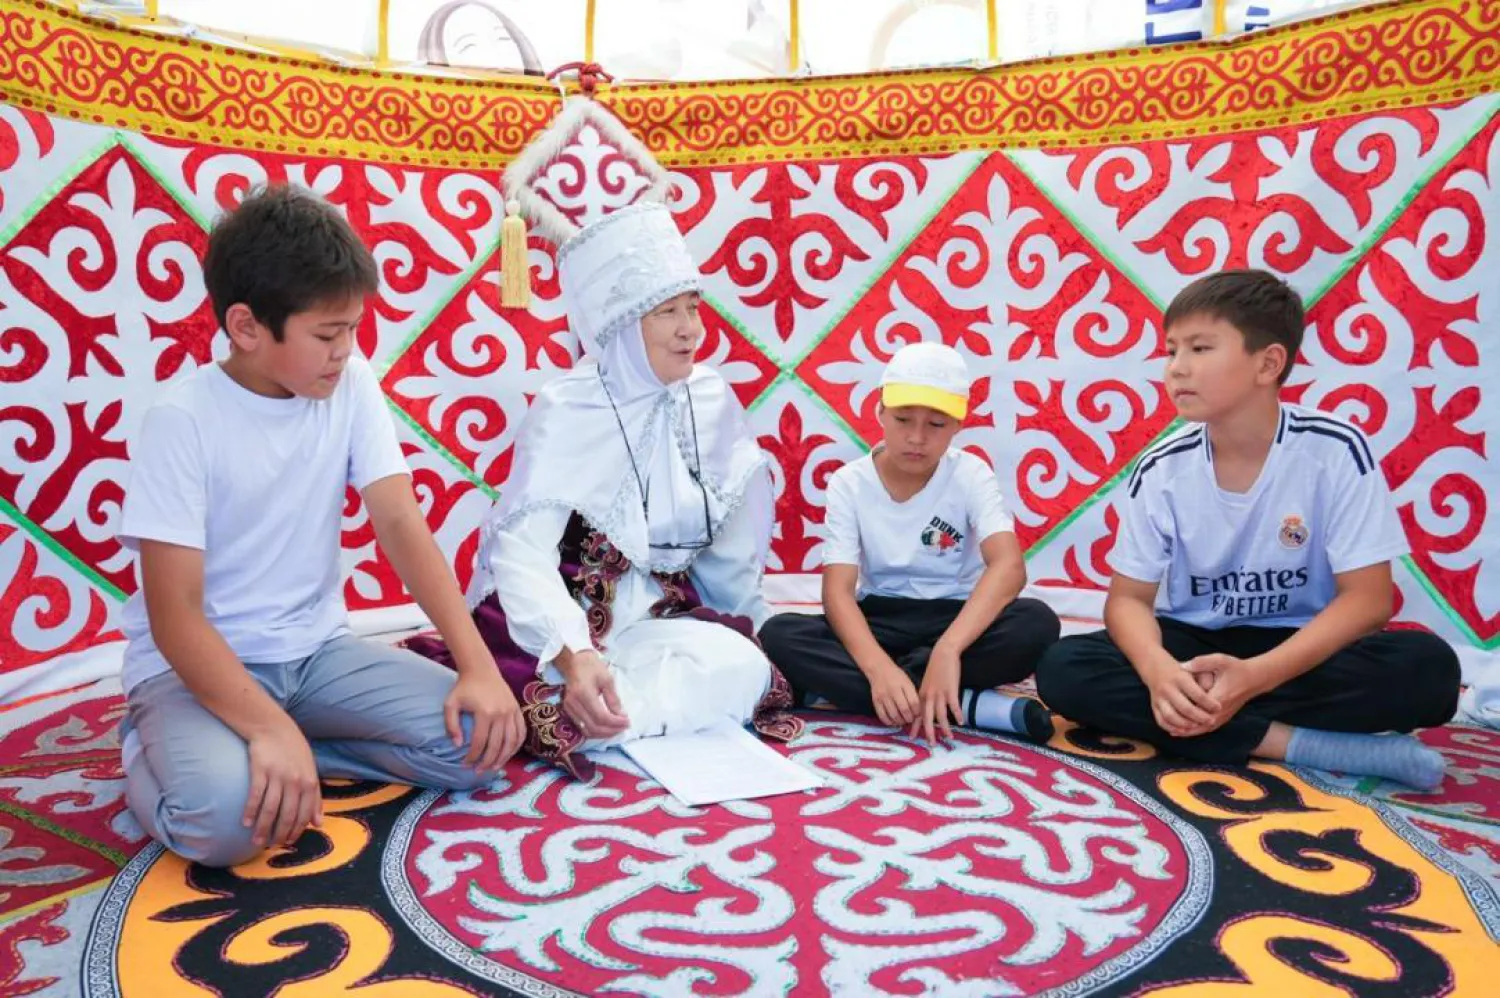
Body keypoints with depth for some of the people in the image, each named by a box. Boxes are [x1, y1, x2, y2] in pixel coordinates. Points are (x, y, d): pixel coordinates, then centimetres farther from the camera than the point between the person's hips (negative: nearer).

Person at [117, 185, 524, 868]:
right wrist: (269, 728, -36)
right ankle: (157, 752, 3)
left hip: (317, 650, 4)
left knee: (475, 739, -14)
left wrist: (477, 663, -21)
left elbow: (400, 523, -10)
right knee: (224, 810, -32)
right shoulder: (183, 422, -18)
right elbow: (175, 617, -20)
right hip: (197, 663, -4)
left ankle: (269, 753, 0)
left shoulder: (351, 384, -5)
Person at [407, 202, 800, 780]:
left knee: (743, 670, -22)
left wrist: (745, 625, 17)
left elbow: (731, 549, 11)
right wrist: (576, 656, -43)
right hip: (565, 615, -5)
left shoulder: (710, 398, -1)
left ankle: (568, 720, -12)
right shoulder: (566, 409, -16)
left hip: (655, 611, 6)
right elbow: (524, 551, -28)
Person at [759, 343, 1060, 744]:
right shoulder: (849, 483, -7)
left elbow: (1008, 565, -26)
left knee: (1036, 623, -32)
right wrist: (878, 666, -38)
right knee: (779, 633, -27)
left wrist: (947, 650, -42)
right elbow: (838, 590, -17)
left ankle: (841, 686, -27)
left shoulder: (970, 474, -9)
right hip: (881, 622, 1)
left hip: (956, 620, 0)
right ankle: (969, 705, -31)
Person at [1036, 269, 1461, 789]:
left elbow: (1367, 599, -16)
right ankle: (1298, 743, -24)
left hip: (1298, 649, -1)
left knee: (1428, 668, -30)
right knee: (1064, 670, -25)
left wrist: (1254, 677, -31)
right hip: (1193, 644, 2)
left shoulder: (1336, 451, -14)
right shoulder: (1162, 469, -9)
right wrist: (1158, 669, -32)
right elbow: (1128, 597, -8)